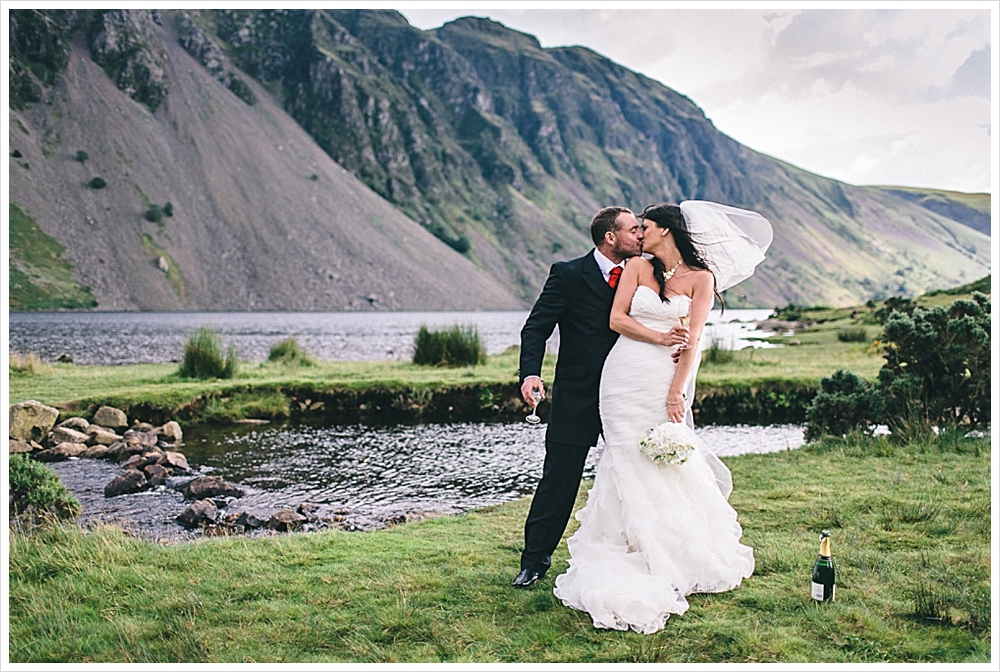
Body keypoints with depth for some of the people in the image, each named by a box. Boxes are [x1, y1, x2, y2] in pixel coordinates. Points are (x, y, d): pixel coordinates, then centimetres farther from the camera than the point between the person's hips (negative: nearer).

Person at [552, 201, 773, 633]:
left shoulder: (701, 277, 2)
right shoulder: (637, 268, 9)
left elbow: (692, 341, -5)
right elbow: (616, 319, 1)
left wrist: (676, 392, -13)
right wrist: (660, 338, -9)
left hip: (665, 382, -1)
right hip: (625, 379, 2)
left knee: (671, 465, 1)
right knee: (632, 463, 1)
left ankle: (684, 557, 18)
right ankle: (643, 560, 10)